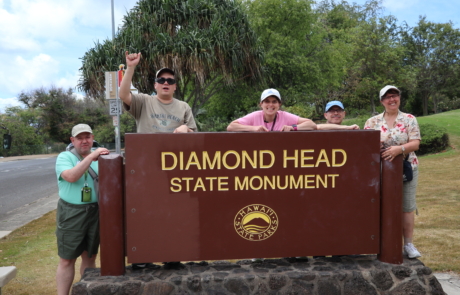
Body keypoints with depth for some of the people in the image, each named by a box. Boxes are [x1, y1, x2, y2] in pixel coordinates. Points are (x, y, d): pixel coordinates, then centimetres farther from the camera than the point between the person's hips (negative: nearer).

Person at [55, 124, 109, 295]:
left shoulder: (99, 156, 7)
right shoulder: (64, 157, -4)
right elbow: (71, 177, -24)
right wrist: (91, 157, -28)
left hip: (95, 212, 4)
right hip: (71, 213, -3)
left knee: (90, 257, 13)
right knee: (67, 260, 4)